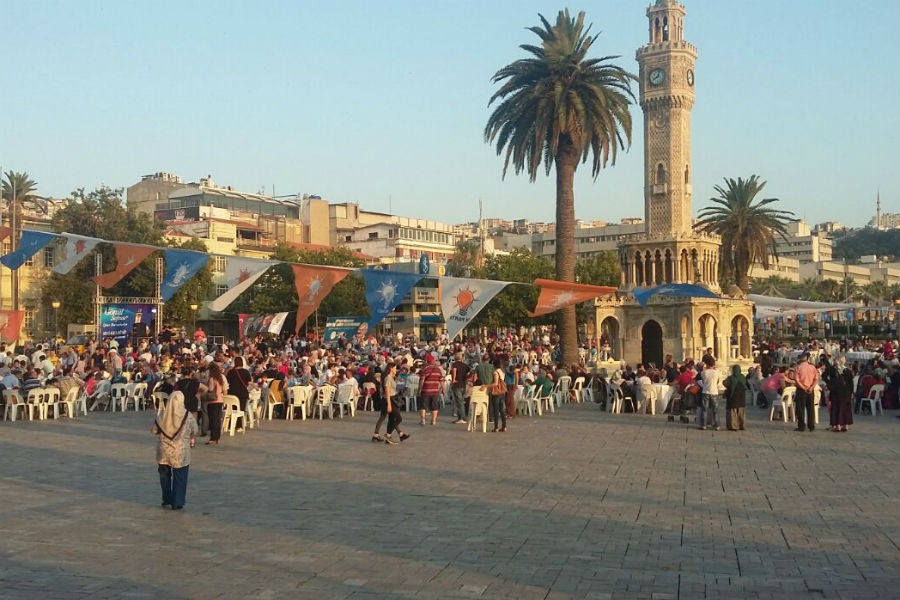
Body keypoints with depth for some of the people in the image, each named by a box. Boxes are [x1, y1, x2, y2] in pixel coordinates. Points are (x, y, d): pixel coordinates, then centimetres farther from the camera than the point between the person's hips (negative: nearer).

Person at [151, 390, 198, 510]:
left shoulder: (162, 416, -9)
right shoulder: (188, 416, -14)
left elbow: (154, 431, 3)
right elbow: (194, 431, -3)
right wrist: (192, 440, 18)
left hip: (164, 451, 2)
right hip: (181, 452, -2)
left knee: (165, 476, 20)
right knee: (180, 478, 8)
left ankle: (166, 500, 27)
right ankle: (177, 503, 8)